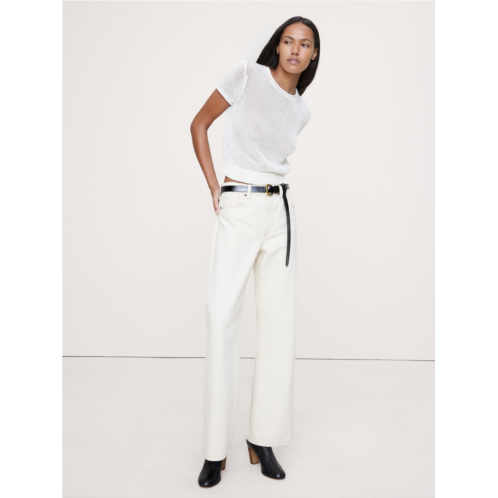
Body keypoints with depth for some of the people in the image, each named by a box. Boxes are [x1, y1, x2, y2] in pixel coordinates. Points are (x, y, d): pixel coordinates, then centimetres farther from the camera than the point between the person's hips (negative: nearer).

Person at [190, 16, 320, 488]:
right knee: (221, 318, -10)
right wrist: (214, 186, -3)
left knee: (279, 321, 1)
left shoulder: (302, 111, 12)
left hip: (280, 211, 5)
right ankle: (216, 449, 2)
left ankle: (263, 440, 14)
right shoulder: (246, 74, -2)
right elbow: (199, 124, 2)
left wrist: (269, 186, 11)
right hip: (236, 210, -4)